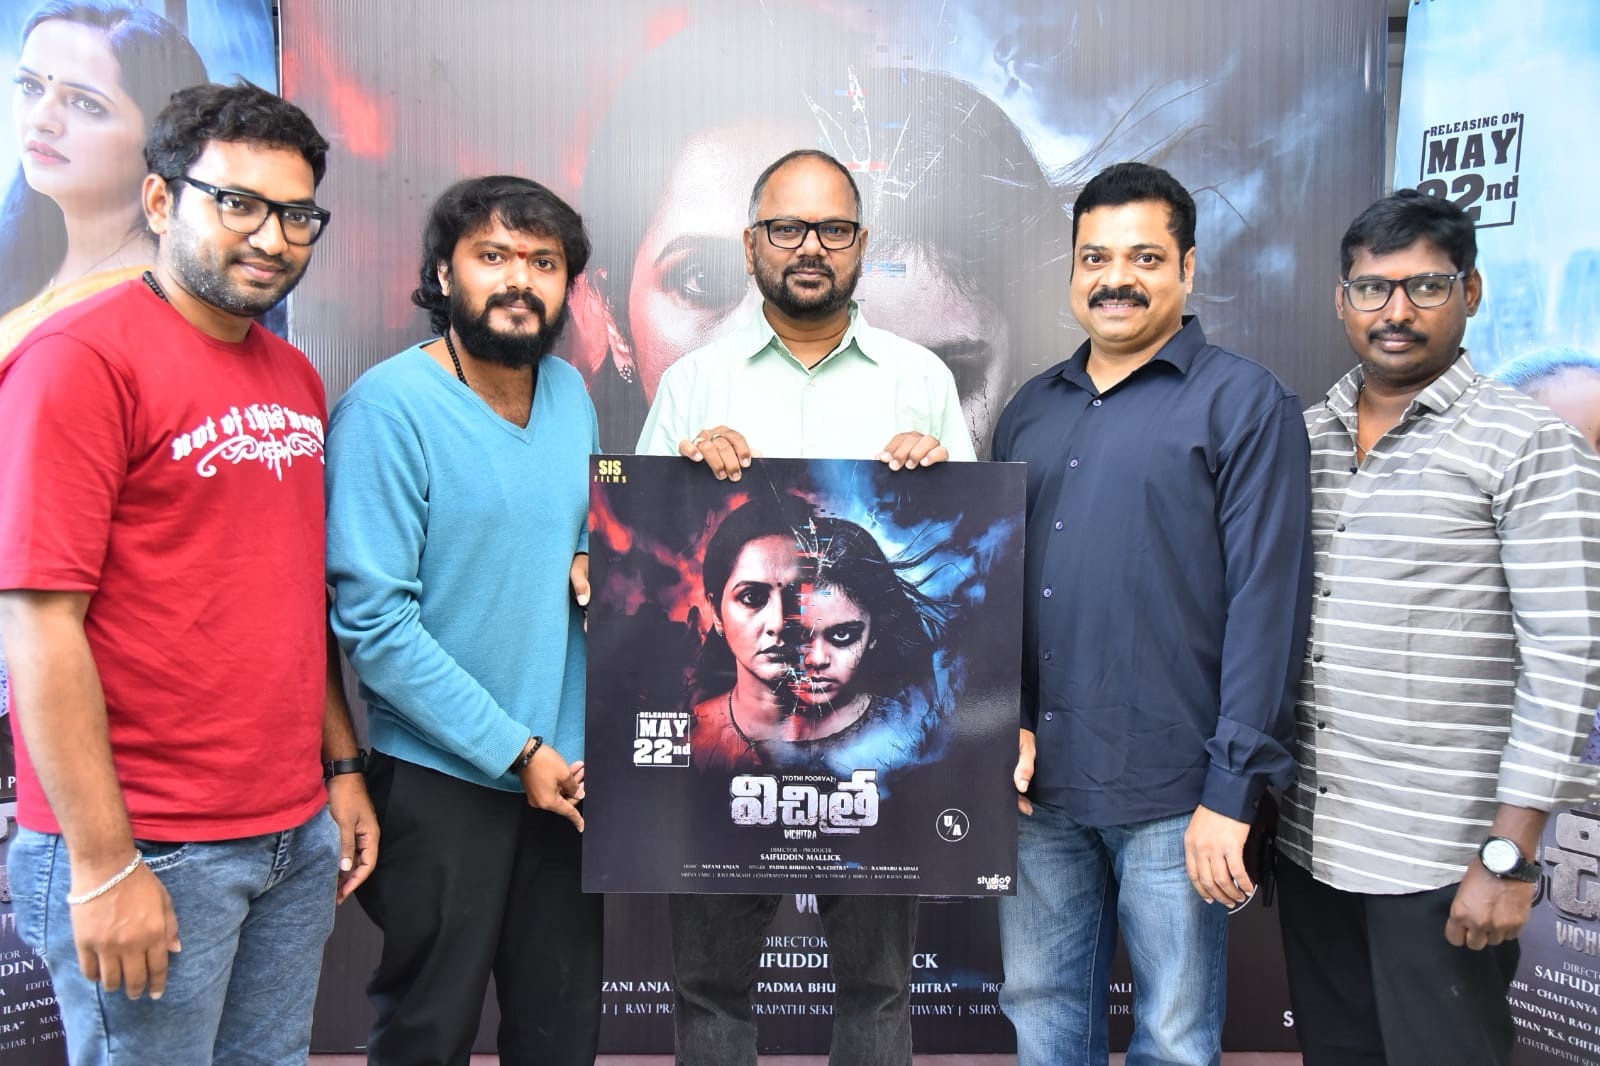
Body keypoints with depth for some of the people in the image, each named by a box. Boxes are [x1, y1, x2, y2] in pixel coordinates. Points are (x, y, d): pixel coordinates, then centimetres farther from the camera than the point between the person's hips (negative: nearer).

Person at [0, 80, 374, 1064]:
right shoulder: (82, 358, -12)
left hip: (298, 836, 7)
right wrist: (105, 865, -17)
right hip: (148, 852, -7)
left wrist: (342, 767, 13)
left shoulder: (295, 376, 10)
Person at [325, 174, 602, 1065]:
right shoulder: (386, 407, -14)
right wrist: (515, 752, -15)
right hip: (441, 778, -5)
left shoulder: (571, 393, 6)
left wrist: (594, 565, -3)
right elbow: (374, 622, -18)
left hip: (566, 765, 6)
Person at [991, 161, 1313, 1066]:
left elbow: (1266, 605, -10)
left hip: (1171, 790, -5)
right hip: (1037, 783, 5)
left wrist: (1232, 790, -14)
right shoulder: (1030, 411, 12)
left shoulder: (1245, 403, -4)